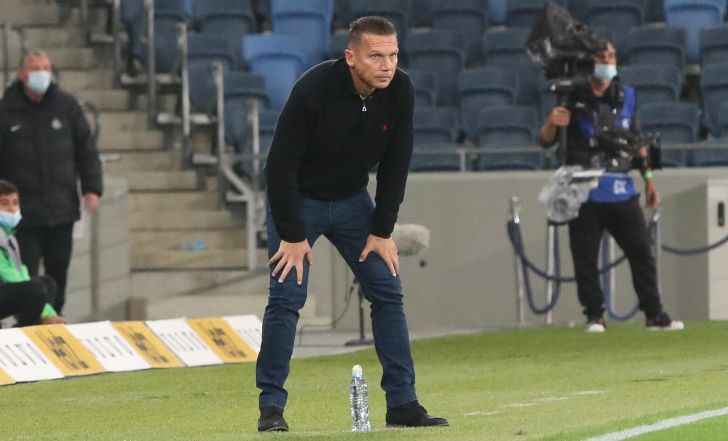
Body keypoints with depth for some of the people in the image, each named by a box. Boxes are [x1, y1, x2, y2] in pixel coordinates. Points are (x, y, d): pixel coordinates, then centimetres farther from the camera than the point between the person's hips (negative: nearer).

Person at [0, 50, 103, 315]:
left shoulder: (67, 107, 4)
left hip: (62, 209, 3)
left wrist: (91, 188, -1)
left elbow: (86, 150, 8)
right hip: (25, 212, -3)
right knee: (25, 276, -6)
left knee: (58, 271, 11)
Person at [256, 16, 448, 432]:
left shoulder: (400, 91, -16)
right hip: (298, 199, -5)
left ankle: (402, 403, 4)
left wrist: (382, 230, -6)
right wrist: (292, 235, -21)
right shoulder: (314, 89, -29)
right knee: (286, 297, -13)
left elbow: (396, 163, -5)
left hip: (353, 201, 5)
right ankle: (272, 406, -6)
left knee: (388, 292, -1)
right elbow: (281, 163, -23)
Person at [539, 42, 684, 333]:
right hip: (585, 196, -3)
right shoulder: (573, 99, -4)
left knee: (642, 254, 4)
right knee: (585, 259, -2)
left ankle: (654, 315, 10)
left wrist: (648, 178, 15)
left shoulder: (626, 96, 8)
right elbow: (545, 141, -7)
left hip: (623, 194, 3)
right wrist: (552, 123, -29)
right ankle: (594, 317, 8)